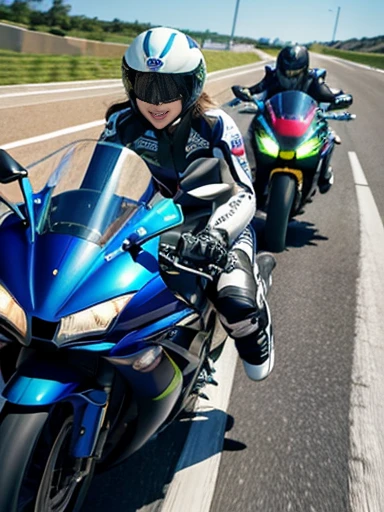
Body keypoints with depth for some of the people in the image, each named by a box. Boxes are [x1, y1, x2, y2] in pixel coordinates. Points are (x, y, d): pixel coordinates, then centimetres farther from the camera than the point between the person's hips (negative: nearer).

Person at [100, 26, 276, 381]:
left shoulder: (216, 126, -17)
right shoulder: (122, 123, -9)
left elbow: (244, 194, -22)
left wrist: (216, 235, -42)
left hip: (216, 224, -4)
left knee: (237, 305, -31)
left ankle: (255, 274, 9)